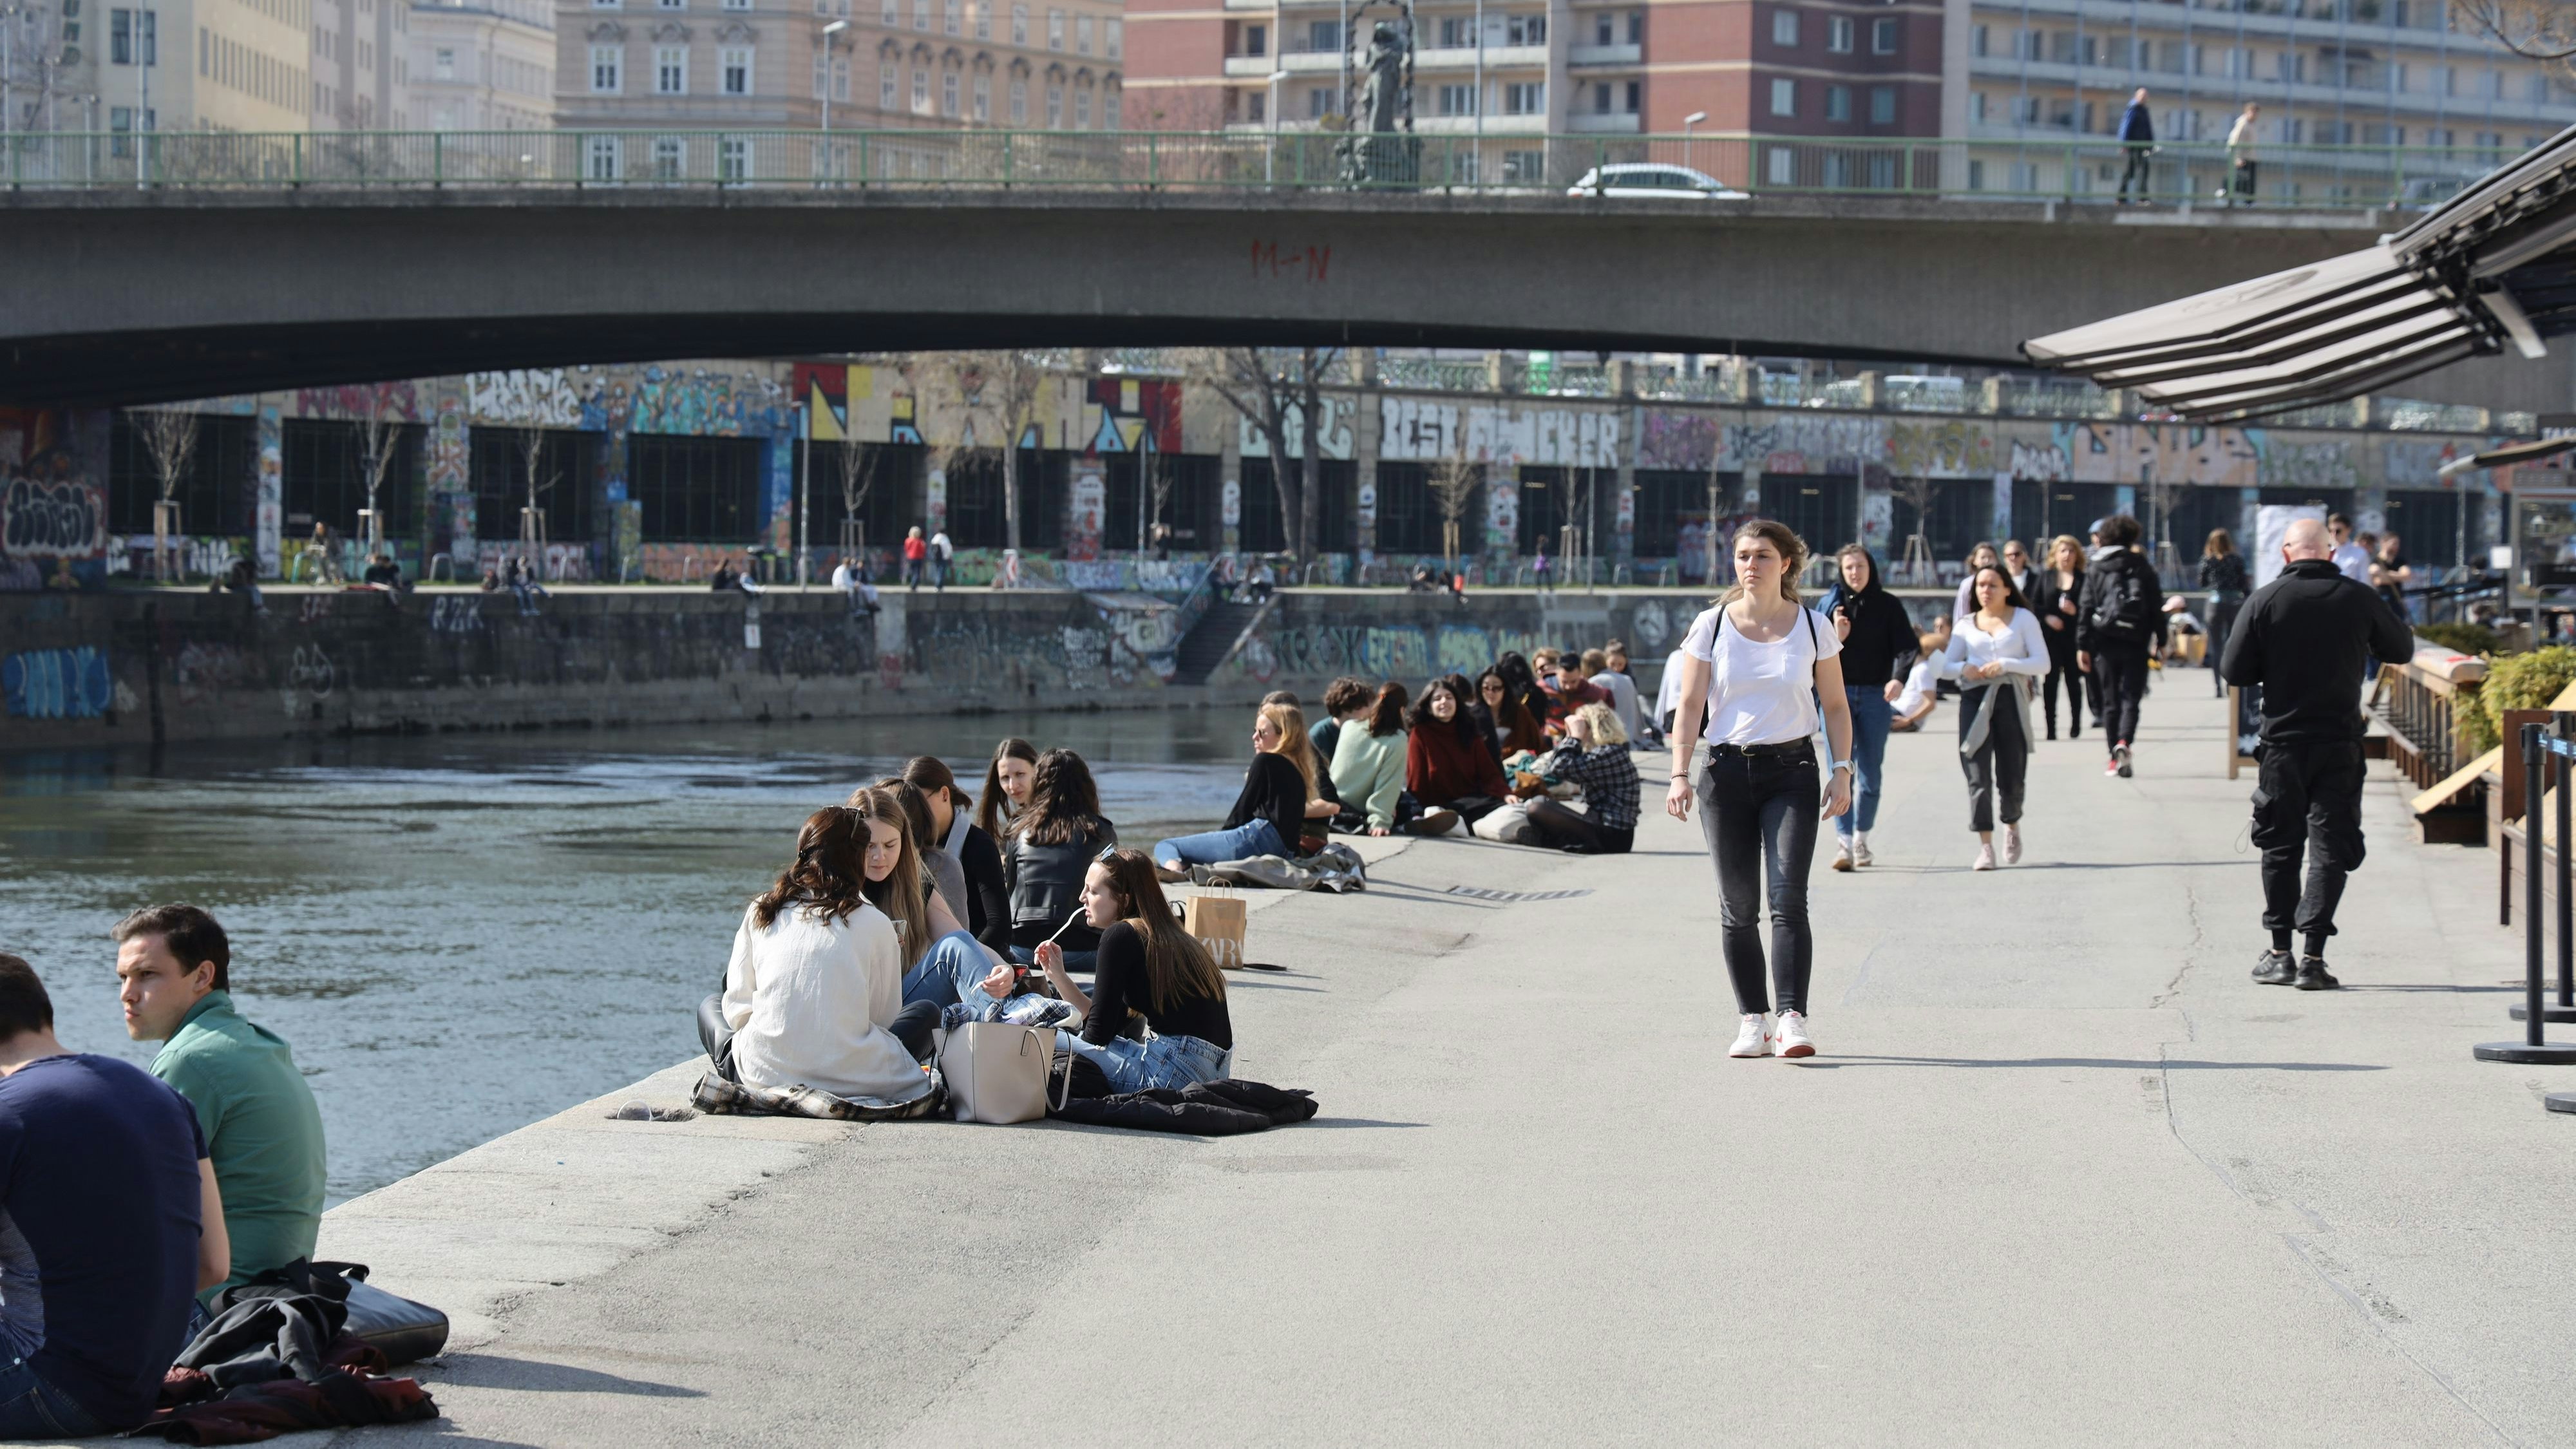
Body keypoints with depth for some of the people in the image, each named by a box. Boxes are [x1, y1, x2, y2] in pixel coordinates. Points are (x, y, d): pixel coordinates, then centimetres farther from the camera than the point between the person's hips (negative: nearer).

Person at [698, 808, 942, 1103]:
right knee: (926, 1012, 26)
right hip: (851, 1077, -1)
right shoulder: (875, 924, 1)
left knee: (711, 1007, 32)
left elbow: (737, 1007, 9)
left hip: (765, 1075, 1)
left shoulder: (761, 911, 8)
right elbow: (884, 1017, 7)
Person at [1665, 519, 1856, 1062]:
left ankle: (1793, 1019, -18)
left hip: (1791, 770, -1)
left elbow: (1835, 705, 10)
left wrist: (1842, 771, -1)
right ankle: (1752, 1021, 9)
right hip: (1726, 771, 1)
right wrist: (1680, 776, -9)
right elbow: (1690, 706, 1)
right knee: (1738, 906, 2)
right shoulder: (1711, 627, 3)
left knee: (1788, 898, -13)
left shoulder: (1814, 628, 3)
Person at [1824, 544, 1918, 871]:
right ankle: (1843, 843, -17)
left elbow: (1906, 647, -3)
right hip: (1838, 693, -1)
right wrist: (1836, 636, -15)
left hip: (1875, 696, 1)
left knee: (1870, 772, 6)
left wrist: (1898, 679, -21)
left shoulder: (1889, 606, 3)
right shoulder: (1831, 604, 4)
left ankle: (1862, 838, 20)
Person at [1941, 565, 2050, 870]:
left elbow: (2043, 663, -1)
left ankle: (2012, 825, 33)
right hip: (1974, 699, 1)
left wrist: (2006, 664, -15)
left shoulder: (2023, 619, 8)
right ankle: (1985, 846, -9)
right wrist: (1963, 668, -10)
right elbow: (1946, 665, 13)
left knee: (2011, 772, 2)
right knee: (1978, 773, -9)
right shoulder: (1966, 625, 16)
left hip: (2011, 698, -1)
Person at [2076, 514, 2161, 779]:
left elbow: (2087, 609, -1)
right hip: (2135, 641, 0)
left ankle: (2115, 758, 9)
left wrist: (2082, 646, 1)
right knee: (2131, 697, 1)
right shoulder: (2143, 568, 3)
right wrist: (2161, 641, 8)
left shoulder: (2096, 570, 2)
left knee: (2110, 700, 10)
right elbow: (2157, 607, 3)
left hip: (2105, 641, 0)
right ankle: (2124, 742, -25)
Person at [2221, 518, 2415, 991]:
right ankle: (2312, 956, -9)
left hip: (2283, 743, 0)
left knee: (2280, 847, 13)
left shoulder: (2265, 600, -6)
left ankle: (2280, 953, 16)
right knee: (2330, 849, 1)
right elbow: (2402, 647, 12)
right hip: (2340, 744, 0)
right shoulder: (2358, 599, -3)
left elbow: (2234, 671, -4)